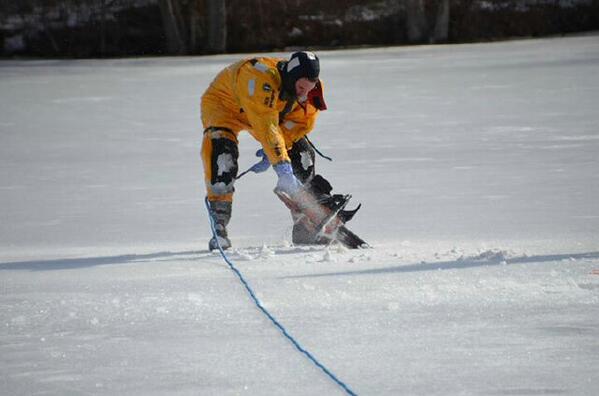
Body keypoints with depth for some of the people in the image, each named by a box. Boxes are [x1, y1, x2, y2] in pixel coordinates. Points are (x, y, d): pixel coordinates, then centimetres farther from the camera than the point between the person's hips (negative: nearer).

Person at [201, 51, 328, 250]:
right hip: (224, 102, -6)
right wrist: (282, 169, -52)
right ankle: (219, 224, -29)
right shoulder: (261, 78, -43)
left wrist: (271, 151, -24)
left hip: (270, 109, 6)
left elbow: (300, 123, -11)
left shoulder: (310, 89, -21)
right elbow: (266, 127, -48)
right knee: (221, 150, -32)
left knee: (301, 151, -2)